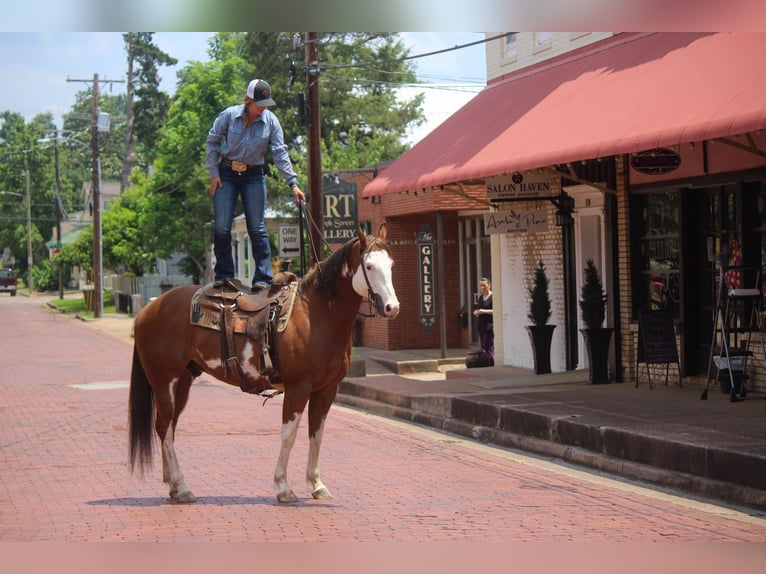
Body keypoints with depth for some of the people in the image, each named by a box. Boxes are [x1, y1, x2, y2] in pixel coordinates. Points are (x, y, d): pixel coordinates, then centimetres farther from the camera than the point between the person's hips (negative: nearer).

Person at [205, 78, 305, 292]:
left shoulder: (270, 121, -6)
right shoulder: (229, 115, -9)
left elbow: (280, 153, -5)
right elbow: (212, 142, 1)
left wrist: (293, 183, -12)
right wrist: (213, 173, -4)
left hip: (253, 176, 0)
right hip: (226, 174, 0)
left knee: (257, 228, -3)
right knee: (221, 228, -3)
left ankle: (263, 278, -2)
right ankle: (223, 275, 10)